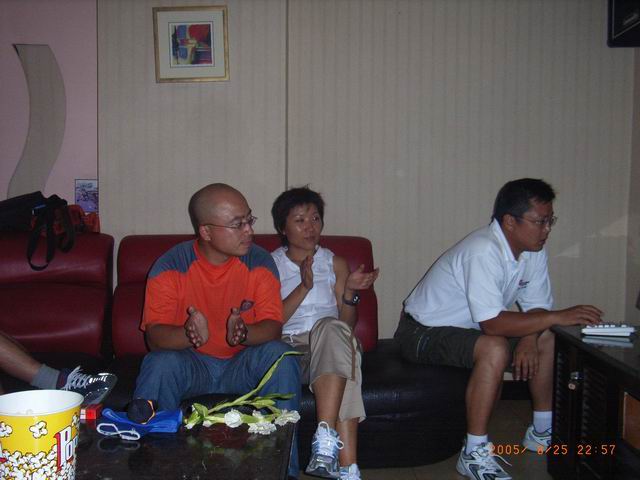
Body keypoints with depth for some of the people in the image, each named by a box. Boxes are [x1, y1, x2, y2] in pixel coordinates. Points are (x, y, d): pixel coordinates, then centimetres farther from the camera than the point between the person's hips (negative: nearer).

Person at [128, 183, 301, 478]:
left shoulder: (259, 263, -7)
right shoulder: (170, 266, -10)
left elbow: (273, 327, -14)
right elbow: (155, 335, -18)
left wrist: (243, 333, -37)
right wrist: (189, 334, -41)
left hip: (243, 364, 1)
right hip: (191, 364, -1)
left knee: (281, 355, -27)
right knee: (160, 363, -31)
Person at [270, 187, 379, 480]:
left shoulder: (335, 264, 19)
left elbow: (347, 324, 13)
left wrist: (350, 291, -7)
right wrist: (304, 287, -12)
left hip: (327, 346, 2)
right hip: (288, 347, -1)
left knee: (333, 329, -38)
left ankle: (326, 441, -47)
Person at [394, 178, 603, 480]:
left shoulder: (534, 251, -3)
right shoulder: (483, 251, -31)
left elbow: (537, 307, 2)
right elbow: (491, 323, -35)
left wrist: (529, 339, -18)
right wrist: (557, 317, -32)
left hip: (468, 328, 9)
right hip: (423, 331, -9)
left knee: (548, 338, 3)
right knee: (495, 349, -33)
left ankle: (542, 432, 17)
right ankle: (474, 455, -21)